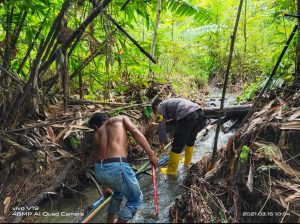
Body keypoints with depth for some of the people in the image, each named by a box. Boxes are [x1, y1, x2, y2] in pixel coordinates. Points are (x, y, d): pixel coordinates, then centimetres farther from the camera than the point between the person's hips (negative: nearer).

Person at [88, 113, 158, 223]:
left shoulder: (96, 136, 27)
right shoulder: (121, 119, 17)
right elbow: (135, 132, -3)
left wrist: (105, 187, 44)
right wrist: (151, 154, -4)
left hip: (99, 170, 6)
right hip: (117, 167, -6)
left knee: (118, 192, 36)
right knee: (136, 199, 20)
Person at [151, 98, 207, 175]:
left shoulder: (160, 106, 16)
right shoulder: (170, 102, 38)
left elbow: (161, 126, 5)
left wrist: (162, 142, 15)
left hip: (187, 117, -9)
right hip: (200, 114, 9)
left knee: (177, 146, 8)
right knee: (190, 141, 30)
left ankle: (171, 170, 24)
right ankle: (187, 162, 50)